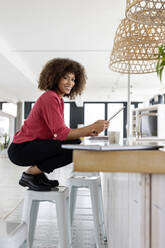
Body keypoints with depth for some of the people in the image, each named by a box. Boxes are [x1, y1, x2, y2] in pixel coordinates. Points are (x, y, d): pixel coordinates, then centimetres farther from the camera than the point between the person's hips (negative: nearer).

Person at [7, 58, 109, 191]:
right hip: (21, 149, -10)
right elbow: (61, 134, -24)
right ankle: (30, 174, -8)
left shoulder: (59, 100, 13)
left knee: (75, 142, 7)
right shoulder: (50, 98, -17)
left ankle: (38, 174, 7)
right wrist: (92, 127, -23)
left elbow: (62, 131, 8)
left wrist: (88, 132, -5)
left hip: (34, 146, 10)